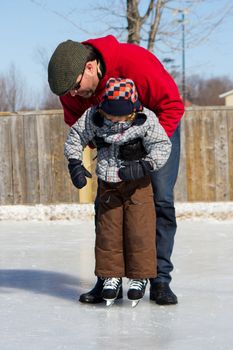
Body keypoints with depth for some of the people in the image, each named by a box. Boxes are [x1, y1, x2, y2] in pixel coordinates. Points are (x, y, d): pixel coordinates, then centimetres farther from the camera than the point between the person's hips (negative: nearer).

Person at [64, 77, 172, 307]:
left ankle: (140, 277, 6)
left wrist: (144, 166, -26)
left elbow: (162, 146, -13)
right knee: (108, 229, 4)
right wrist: (75, 163, -6)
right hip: (108, 183, 3)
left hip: (137, 184, -2)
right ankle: (111, 275, 16)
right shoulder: (93, 117, -12)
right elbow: (76, 135, 3)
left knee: (139, 229, -5)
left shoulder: (146, 121, -18)